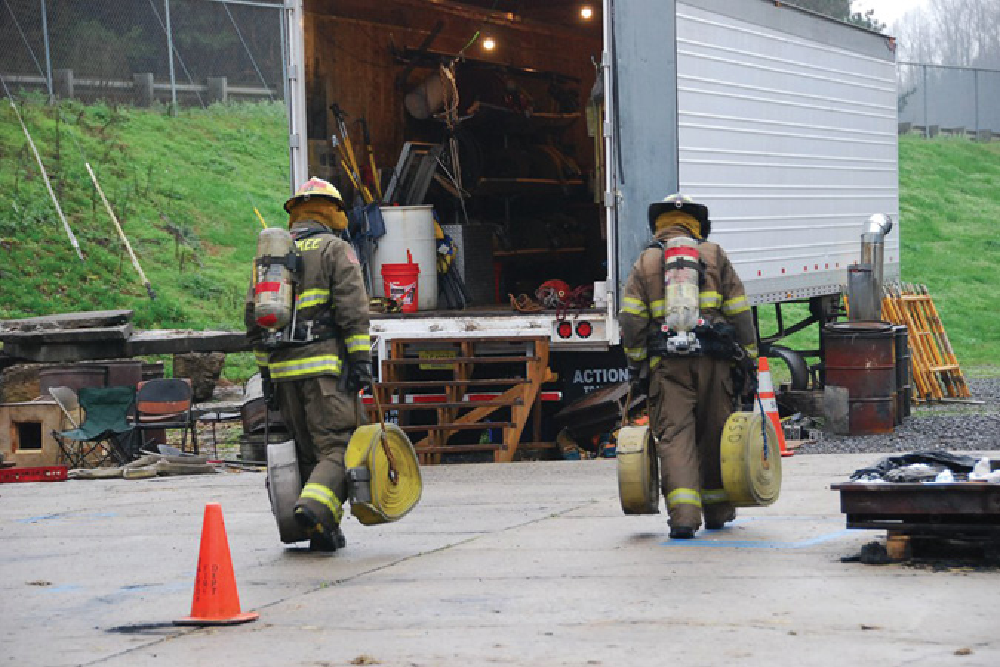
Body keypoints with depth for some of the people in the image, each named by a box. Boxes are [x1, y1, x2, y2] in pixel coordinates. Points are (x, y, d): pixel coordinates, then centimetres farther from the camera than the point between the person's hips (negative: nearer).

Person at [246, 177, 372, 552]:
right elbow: (352, 309, -8)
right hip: (327, 366, -5)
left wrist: (265, 368, 21)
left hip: (283, 370, 5)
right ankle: (316, 506, -29)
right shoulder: (335, 250, 2)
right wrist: (361, 360, -9)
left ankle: (323, 533, 8)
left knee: (307, 450, 10)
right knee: (338, 446, -7)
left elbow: (253, 315, 17)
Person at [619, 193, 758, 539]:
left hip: (667, 364, -1)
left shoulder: (646, 262, 9)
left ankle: (683, 516, -17)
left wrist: (636, 363, 7)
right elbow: (739, 312, 6)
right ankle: (717, 512, 24)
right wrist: (748, 358, 11)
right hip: (713, 360, 1)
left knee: (674, 437, -4)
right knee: (714, 434, 13)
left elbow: (631, 318, 1)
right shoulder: (714, 255, 11)